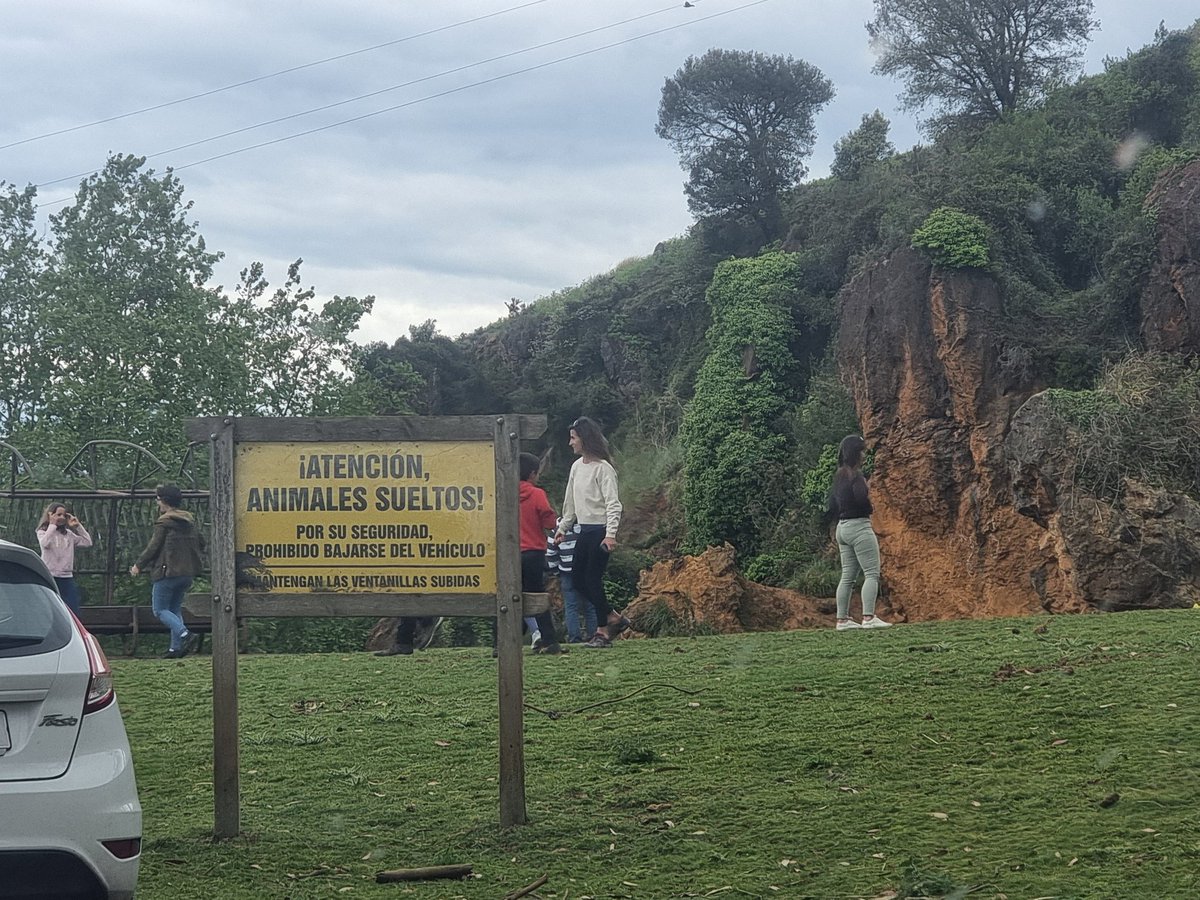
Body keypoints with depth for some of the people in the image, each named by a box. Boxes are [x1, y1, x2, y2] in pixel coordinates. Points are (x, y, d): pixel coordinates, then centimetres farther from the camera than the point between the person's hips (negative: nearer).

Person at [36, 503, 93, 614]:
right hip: (50, 578, -4)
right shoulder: (43, 532, 1)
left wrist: (78, 526, 5)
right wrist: (52, 525, -14)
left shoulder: (68, 534, 13)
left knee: (74, 613, -2)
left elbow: (87, 542, 10)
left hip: (67, 578, 4)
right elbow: (45, 543, -21)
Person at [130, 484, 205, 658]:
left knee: (160, 609, -1)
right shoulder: (189, 521, 11)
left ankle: (186, 635, -21)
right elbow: (201, 544, 18)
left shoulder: (163, 522, -12)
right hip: (187, 572, 8)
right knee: (175, 609, 16)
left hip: (167, 572, -8)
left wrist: (139, 565, -1)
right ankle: (176, 647, 7)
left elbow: (153, 547, -12)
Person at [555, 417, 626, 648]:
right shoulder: (577, 466, 13)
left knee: (592, 580, -7)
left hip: (600, 531, -9)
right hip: (584, 531, 9)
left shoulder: (603, 468, -13)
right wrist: (563, 528, 23)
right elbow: (570, 501, 22)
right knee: (578, 579, 8)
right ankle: (614, 618, 19)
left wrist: (611, 534, -26)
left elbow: (613, 503, -17)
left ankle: (603, 632, 3)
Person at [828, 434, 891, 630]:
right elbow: (863, 498, -25)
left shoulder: (838, 476, 13)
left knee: (848, 576, 11)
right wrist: (870, 495, -3)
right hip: (859, 526, -9)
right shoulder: (856, 475, -13)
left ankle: (842, 619, 10)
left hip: (842, 527, 9)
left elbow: (832, 505, 18)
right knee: (872, 573, -10)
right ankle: (868, 618, -19)